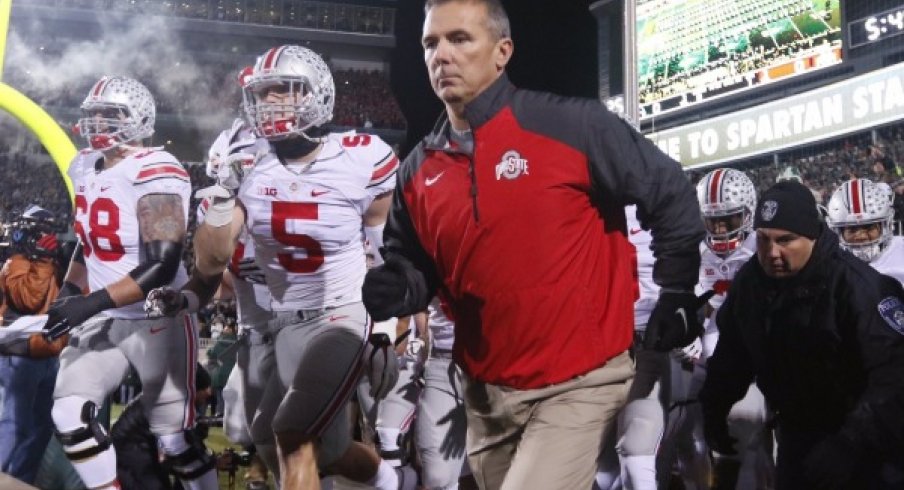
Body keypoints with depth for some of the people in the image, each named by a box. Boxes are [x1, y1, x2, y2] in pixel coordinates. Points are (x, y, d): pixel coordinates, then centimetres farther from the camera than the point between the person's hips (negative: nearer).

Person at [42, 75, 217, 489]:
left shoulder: (154, 174, -19)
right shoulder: (84, 167, 7)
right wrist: (67, 294, 17)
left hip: (158, 321, -7)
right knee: (69, 415, -7)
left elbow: (163, 267, -26)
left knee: (173, 434, 4)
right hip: (104, 320, 7)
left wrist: (93, 302, -29)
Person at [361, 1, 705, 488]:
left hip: (576, 384, -6)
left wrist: (677, 297, 0)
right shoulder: (418, 170, 3)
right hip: (485, 391, 6)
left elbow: (671, 196, -5)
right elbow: (414, 267, 11)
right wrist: (395, 289, -12)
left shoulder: (570, 125, -14)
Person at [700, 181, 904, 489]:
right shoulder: (749, 281, -5)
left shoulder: (856, 285, -26)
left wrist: (850, 444, -35)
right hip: (798, 433, 6)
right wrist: (714, 409, 9)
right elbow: (731, 351, 11)